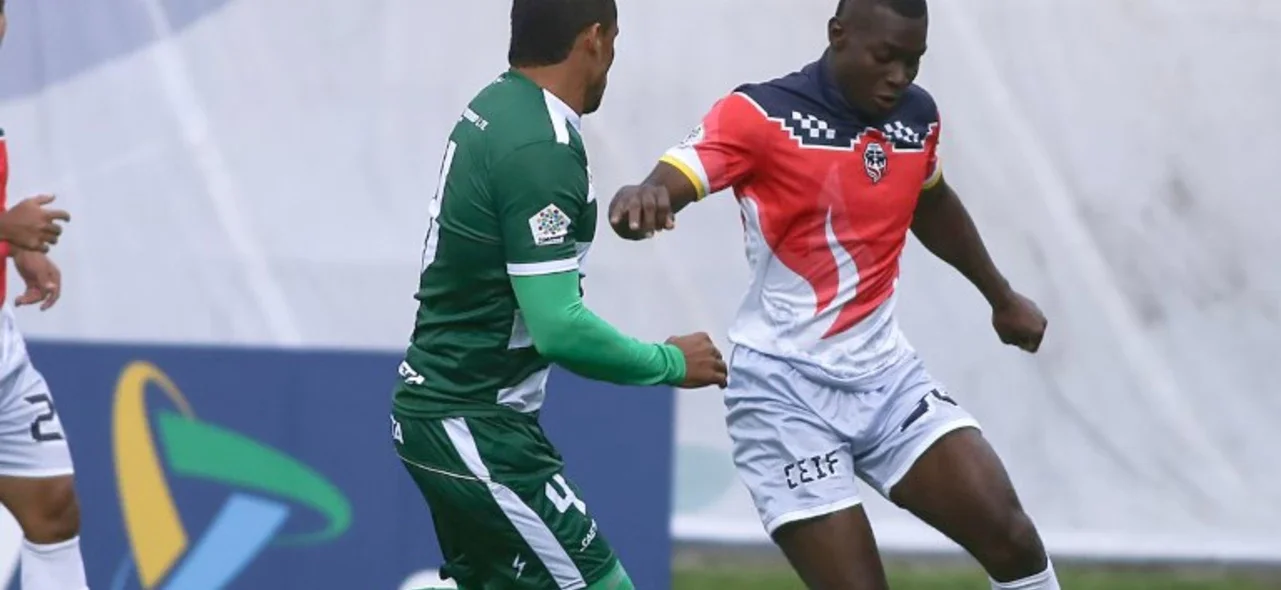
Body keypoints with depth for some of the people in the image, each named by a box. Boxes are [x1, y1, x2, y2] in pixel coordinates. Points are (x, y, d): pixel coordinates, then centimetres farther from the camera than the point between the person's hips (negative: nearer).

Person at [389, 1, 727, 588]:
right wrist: (669, 362, -12)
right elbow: (558, 328, -25)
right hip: (476, 429, -10)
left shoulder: (494, 106, 7)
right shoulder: (541, 149, -22)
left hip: (434, 407, 10)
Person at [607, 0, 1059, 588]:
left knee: (1012, 540, -7)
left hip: (886, 374, 6)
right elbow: (668, 182, -28)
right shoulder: (762, 115, -14)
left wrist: (1002, 297, 39)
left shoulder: (916, 115, 5)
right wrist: (641, 198, -53)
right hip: (787, 391, -6)